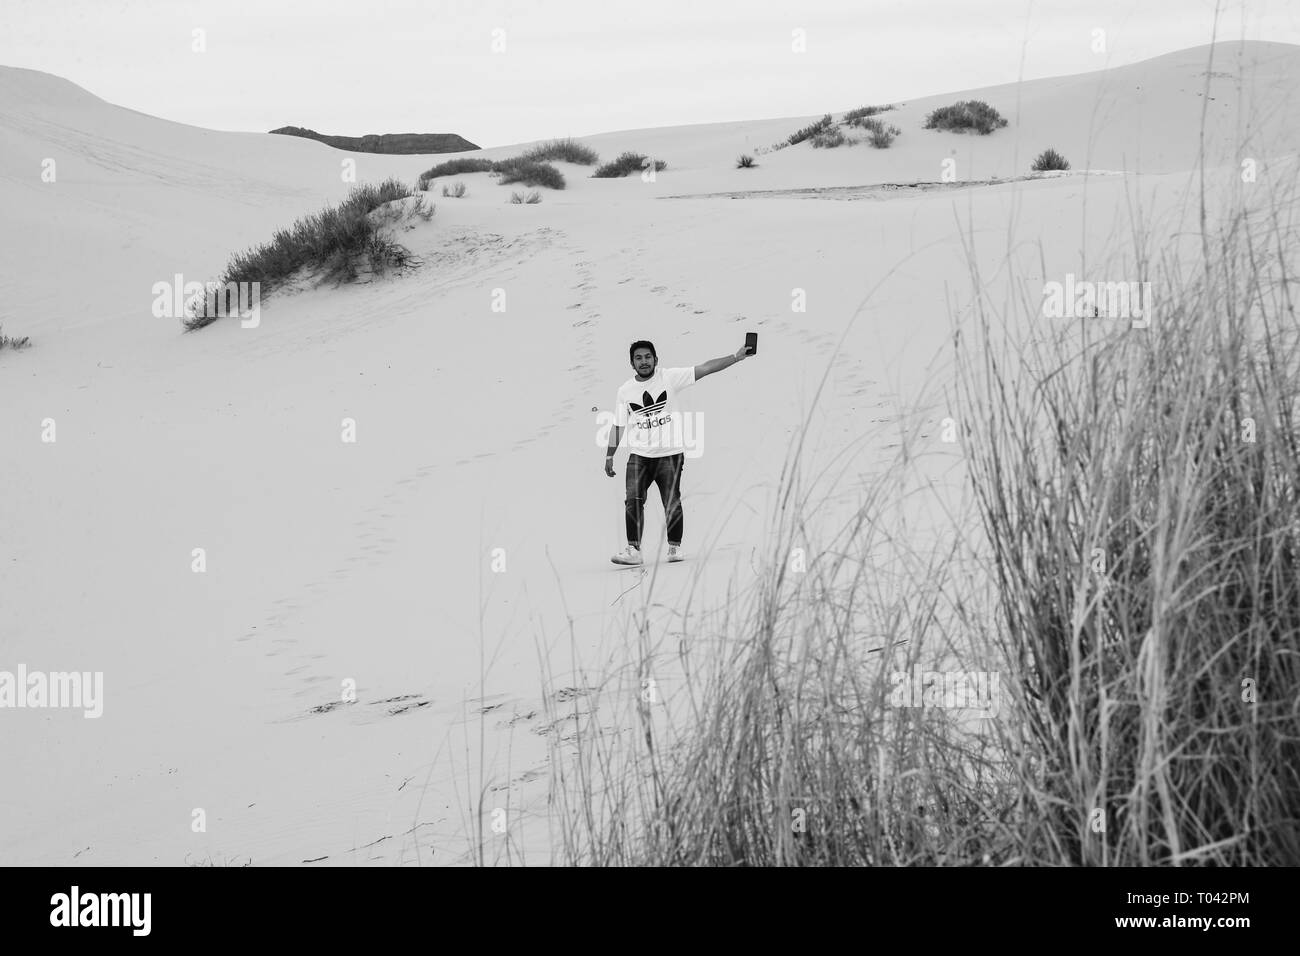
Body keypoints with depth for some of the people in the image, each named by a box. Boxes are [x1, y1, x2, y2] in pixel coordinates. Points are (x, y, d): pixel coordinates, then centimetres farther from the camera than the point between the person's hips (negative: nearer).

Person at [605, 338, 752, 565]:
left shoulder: (669, 378, -2)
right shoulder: (625, 391, 5)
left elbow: (705, 368, -5)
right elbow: (618, 425, 12)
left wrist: (736, 357, -10)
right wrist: (610, 455, 8)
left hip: (670, 454, -1)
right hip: (639, 456, 1)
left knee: (672, 503, -2)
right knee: (633, 500, -13)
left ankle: (675, 547, 15)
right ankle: (633, 550, -11)